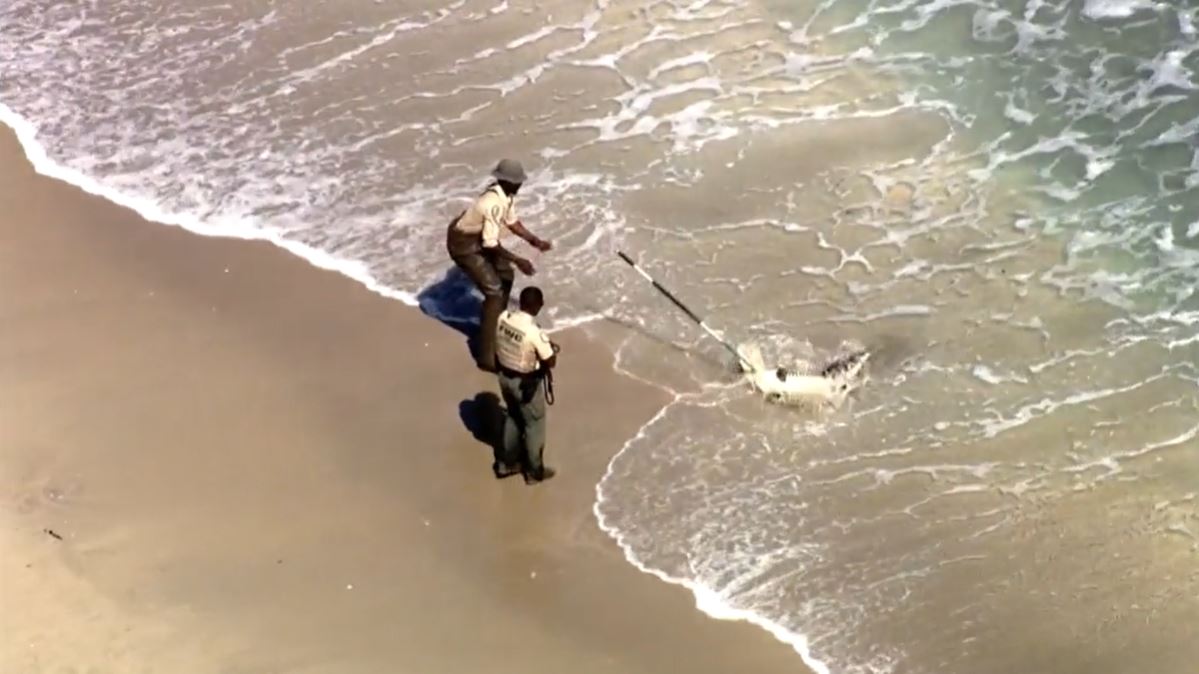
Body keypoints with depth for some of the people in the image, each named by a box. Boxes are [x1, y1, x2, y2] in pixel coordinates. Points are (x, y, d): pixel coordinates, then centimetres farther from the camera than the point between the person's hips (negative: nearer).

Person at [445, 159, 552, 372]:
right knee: (494, 292, -13)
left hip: (479, 239, 10)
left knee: (506, 275, 23)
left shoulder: (506, 196, -4)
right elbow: (491, 243, -30)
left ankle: (497, 324, 45)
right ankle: (487, 356, -12)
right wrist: (517, 260, -28)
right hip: (464, 245, -10)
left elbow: (512, 222, 12)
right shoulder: (494, 204, -33)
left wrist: (535, 241, 3)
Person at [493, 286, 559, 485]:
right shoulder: (535, 332, -32)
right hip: (526, 382, -6)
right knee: (534, 424, 16)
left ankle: (506, 462, 42)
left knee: (513, 416, 29)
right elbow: (550, 362, -23)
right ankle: (535, 471, 32)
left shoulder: (503, 318, -13)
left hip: (504, 375, 6)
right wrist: (552, 349, 1)